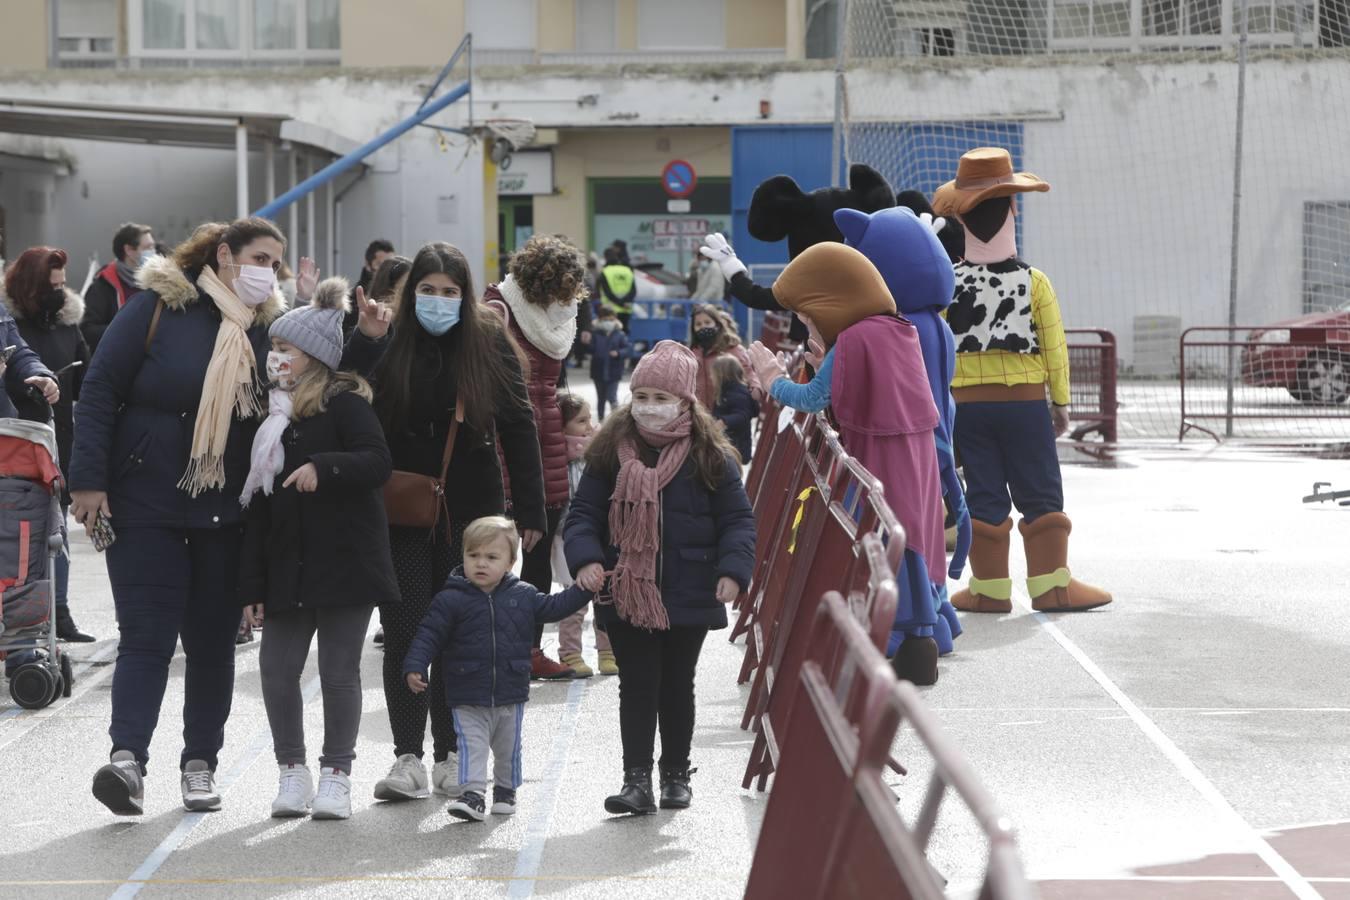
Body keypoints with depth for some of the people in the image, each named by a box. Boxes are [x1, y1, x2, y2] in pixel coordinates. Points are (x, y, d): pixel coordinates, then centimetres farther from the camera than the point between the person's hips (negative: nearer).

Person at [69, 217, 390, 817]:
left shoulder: (273, 324, 6)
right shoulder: (159, 306, -5)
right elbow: (100, 389, -6)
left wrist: (368, 340, -9)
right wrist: (89, 480, -12)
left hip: (229, 514, 4)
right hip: (147, 505, -4)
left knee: (214, 640, 9)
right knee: (147, 635, -9)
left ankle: (200, 763, 19)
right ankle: (127, 757, -13)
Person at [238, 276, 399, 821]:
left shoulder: (344, 404, -5)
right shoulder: (273, 417, 14)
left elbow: (379, 463, -18)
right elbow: (258, 505, 13)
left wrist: (325, 468, -33)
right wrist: (253, 584, 9)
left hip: (344, 562, -6)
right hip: (287, 567, 6)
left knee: (339, 671, 1)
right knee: (277, 669, 3)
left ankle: (336, 775, 12)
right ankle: (292, 771, 17)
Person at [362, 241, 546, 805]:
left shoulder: (490, 344, 0)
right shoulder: (388, 344, -1)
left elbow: (519, 429, 1)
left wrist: (530, 511, -1)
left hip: (471, 512, 1)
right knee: (405, 632, -4)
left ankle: (451, 755, 18)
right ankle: (408, 758, 1)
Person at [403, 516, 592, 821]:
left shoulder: (523, 595, 1)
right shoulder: (451, 599, -9)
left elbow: (553, 607, 14)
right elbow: (429, 636, -9)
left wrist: (584, 589, 7)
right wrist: (414, 667, -20)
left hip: (511, 695, 3)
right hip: (467, 699, -3)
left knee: (508, 748, 15)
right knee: (471, 745, -9)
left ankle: (505, 790, 33)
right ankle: (472, 794, -9)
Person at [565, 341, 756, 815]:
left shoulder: (710, 456, -4)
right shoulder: (611, 452, 0)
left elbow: (738, 519, -1)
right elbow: (583, 513, 2)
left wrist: (732, 570, -15)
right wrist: (585, 558, -14)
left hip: (687, 596, 0)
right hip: (626, 594, 1)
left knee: (677, 687, 13)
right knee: (637, 686, 2)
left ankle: (676, 774, 26)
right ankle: (636, 780, 4)